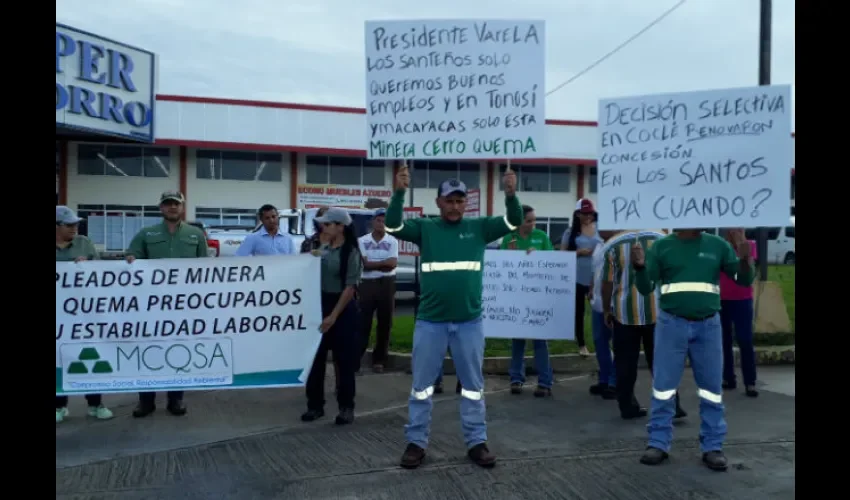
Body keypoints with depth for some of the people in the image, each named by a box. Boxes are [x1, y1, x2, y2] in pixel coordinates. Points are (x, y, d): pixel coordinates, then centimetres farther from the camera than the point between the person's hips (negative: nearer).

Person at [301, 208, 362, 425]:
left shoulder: (351, 253, -10)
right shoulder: (323, 249, 8)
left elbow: (350, 288, -14)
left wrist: (334, 316, -18)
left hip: (343, 309, -6)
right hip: (320, 305, 6)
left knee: (344, 361, 3)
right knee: (315, 358, 8)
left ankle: (346, 407, 14)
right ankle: (315, 405, 19)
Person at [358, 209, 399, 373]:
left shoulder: (392, 241, 3)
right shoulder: (362, 241, 2)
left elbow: (393, 264, -8)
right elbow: (363, 264, -8)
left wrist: (372, 263, -9)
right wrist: (383, 262, -8)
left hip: (386, 284, 1)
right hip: (367, 284, -1)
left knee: (385, 323, 5)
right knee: (363, 322, 2)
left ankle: (379, 359, 15)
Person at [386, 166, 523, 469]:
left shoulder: (479, 228, 1)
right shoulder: (425, 228, 0)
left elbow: (514, 222, -7)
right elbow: (393, 225, -14)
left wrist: (511, 195, -26)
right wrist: (399, 193, -29)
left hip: (469, 322, 1)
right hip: (430, 321, 0)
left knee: (473, 385, 12)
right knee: (421, 384, 9)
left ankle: (477, 443, 25)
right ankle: (416, 442, 22)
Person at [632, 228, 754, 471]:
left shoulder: (718, 245, 4)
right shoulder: (662, 246, 0)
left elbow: (744, 280, 5)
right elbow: (646, 288, -1)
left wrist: (745, 258, -15)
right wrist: (640, 267, -22)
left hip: (708, 325, 2)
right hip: (672, 323, -1)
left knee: (712, 388, 7)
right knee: (663, 386, 3)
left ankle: (713, 446, 19)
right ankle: (658, 443, 14)